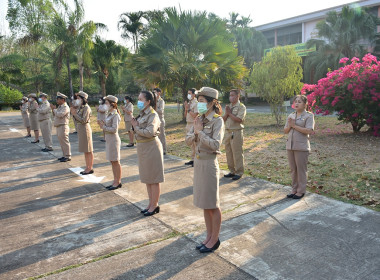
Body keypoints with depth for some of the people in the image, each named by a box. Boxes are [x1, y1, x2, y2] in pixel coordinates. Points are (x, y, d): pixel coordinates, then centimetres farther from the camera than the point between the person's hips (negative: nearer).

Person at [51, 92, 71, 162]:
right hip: (58, 127, 10)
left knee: (65, 142, -5)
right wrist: (53, 109, 3)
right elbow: (55, 115, 19)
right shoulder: (60, 106, 16)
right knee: (61, 142, 14)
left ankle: (68, 156, 1)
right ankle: (64, 155, 22)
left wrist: (54, 109, -12)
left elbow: (60, 115, -25)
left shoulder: (65, 107, -14)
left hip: (63, 127, -10)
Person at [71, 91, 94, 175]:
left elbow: (84, 120, -20)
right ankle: (87, 167, 21)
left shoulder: (86, 108, -14)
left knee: (88, 150, -1)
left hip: (85, 129, -9)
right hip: (80, 129, 9)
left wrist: (75, 114, -16)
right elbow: (77, 120, 14)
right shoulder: (80, 107, 12)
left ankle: (90, 168, 7)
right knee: (85, 150, 13)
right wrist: (73, 113, 1)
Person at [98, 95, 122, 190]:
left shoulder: (115, 115, -15)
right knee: (112, 162, 13)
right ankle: (116, 181, 22)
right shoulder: (109, 114, 12)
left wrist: (103, 127, -15)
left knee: (116, 162, 0)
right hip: (108, 139, 9)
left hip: (114, 140, -9)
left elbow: (114, 129, -21)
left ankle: (118, 182, 10)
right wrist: (102, 124, 0)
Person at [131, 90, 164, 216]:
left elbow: (150, 132, -25)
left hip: (151, 148, -9)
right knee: (147, 178, 16)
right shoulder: (142, 114, 12)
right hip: (142, 147, 9)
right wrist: (134, 124, -1)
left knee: (153, 179, 2)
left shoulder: (153, 115, -14)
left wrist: (136, 127, -15)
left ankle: (155, 205, 14)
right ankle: (151, 203, 28)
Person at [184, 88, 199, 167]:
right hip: (188, 124, 9)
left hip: (193, 125, -9)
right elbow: (185, 115, 15)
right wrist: (186, 108, 1)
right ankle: (193, 159, 22)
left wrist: (188, 109, -11)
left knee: (195, 143, -4)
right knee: (191, 143, 13)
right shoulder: (189, 103, 13)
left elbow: (195, 115, -17)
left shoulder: (196, 103, -11)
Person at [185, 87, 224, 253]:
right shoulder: (200, 119, 8)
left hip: (209, 163, -8)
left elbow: (215, 144, -23)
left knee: (212, 204, 5)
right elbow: (188, 140, 6)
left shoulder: (217, 120, -13)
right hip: (198, 162, 8)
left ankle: (215, 239, 21)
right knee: (204, 203, 15)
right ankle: (209, 236, 30)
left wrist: (200, 132, -17)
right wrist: (195, 132, -14)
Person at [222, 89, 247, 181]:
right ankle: (232, 171, 22)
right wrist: (226, 113, -7)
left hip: (236, 132, -7)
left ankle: (239, 172, 5)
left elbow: (239, 119, -19)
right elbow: (223, 119, 12)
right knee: (229, 152, 11)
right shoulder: (228, 106, 16)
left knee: (237, 153, -4)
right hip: (228, 132, 7)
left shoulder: (241, 107, -6)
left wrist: (230, 113, -10)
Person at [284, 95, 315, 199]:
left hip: (301, 147, -6)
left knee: (301, 169, 2)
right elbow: (285, 131, 13)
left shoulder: (309, 116, -5)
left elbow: (309, 130, -17)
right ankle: (294, 189, 23)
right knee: (293, 169, 12)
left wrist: (294, 126, -15)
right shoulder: (291, 116, 13)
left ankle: (301, 191, 13)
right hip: (290, 146, 6)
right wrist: (289, 125, -8)